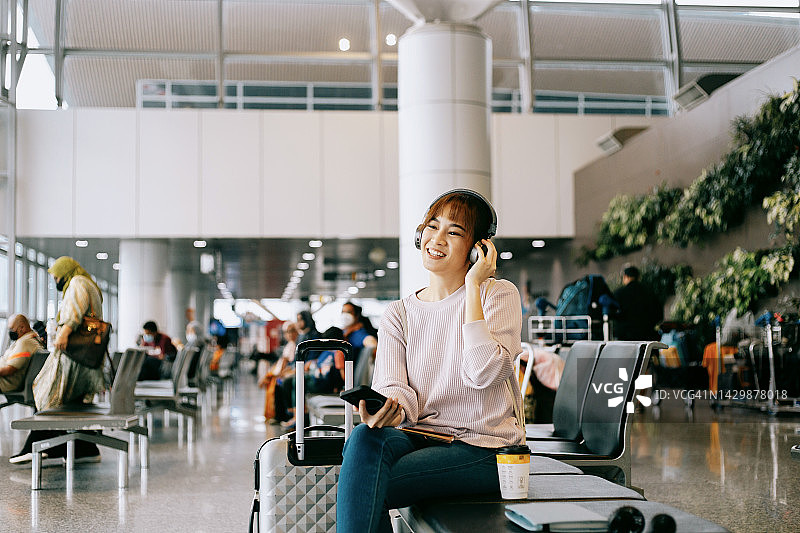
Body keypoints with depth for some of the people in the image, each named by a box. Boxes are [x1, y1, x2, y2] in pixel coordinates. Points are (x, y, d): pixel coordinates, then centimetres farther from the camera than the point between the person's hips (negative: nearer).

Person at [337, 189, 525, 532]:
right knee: (364, 438, -30)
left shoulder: (499, 294, 1)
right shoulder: (398, 315, 13)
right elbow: (395, 388, -1)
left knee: (364, 485, -27)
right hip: (421, 437, 4)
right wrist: (390, 411, -27)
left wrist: (473, 286, -11)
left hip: (482, 448, -4)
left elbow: (483, 373, -17)